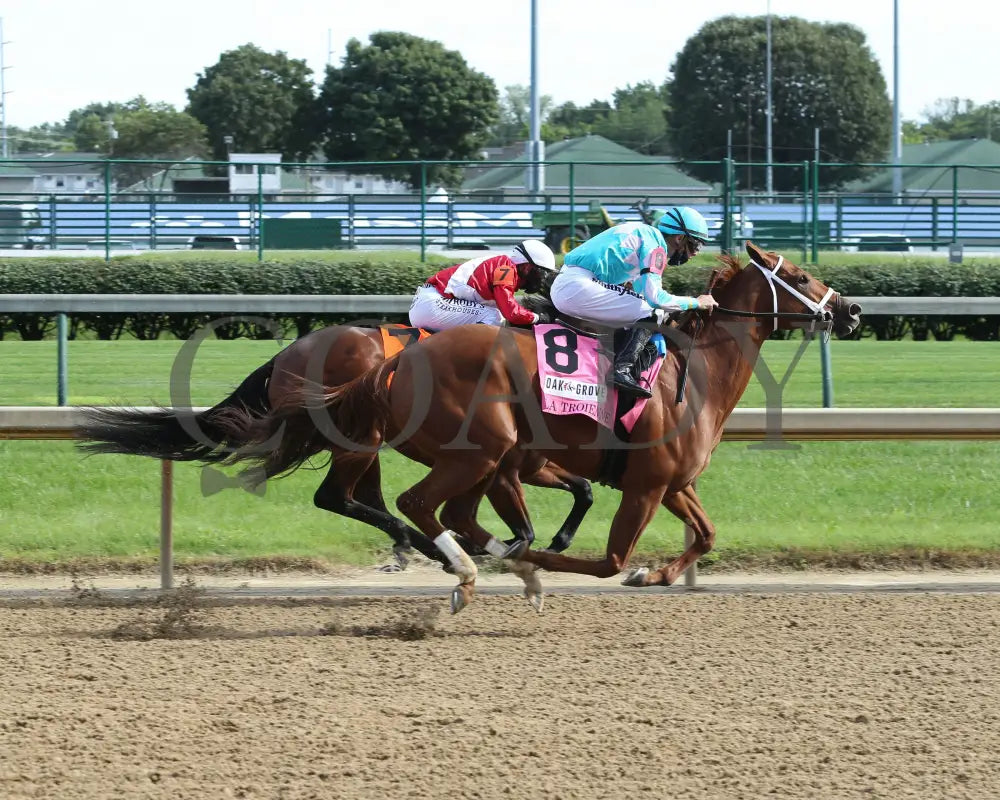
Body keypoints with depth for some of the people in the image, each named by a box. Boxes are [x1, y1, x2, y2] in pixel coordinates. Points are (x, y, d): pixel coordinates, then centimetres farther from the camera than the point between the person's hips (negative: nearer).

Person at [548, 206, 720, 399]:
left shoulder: (642, 232, 24)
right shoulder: (655, 242, -5)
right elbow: (654, 296, -14)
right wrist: (695, 303, -1)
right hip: (577, 287, -10)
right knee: (653, 313, -9)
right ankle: (622, 369, -20)